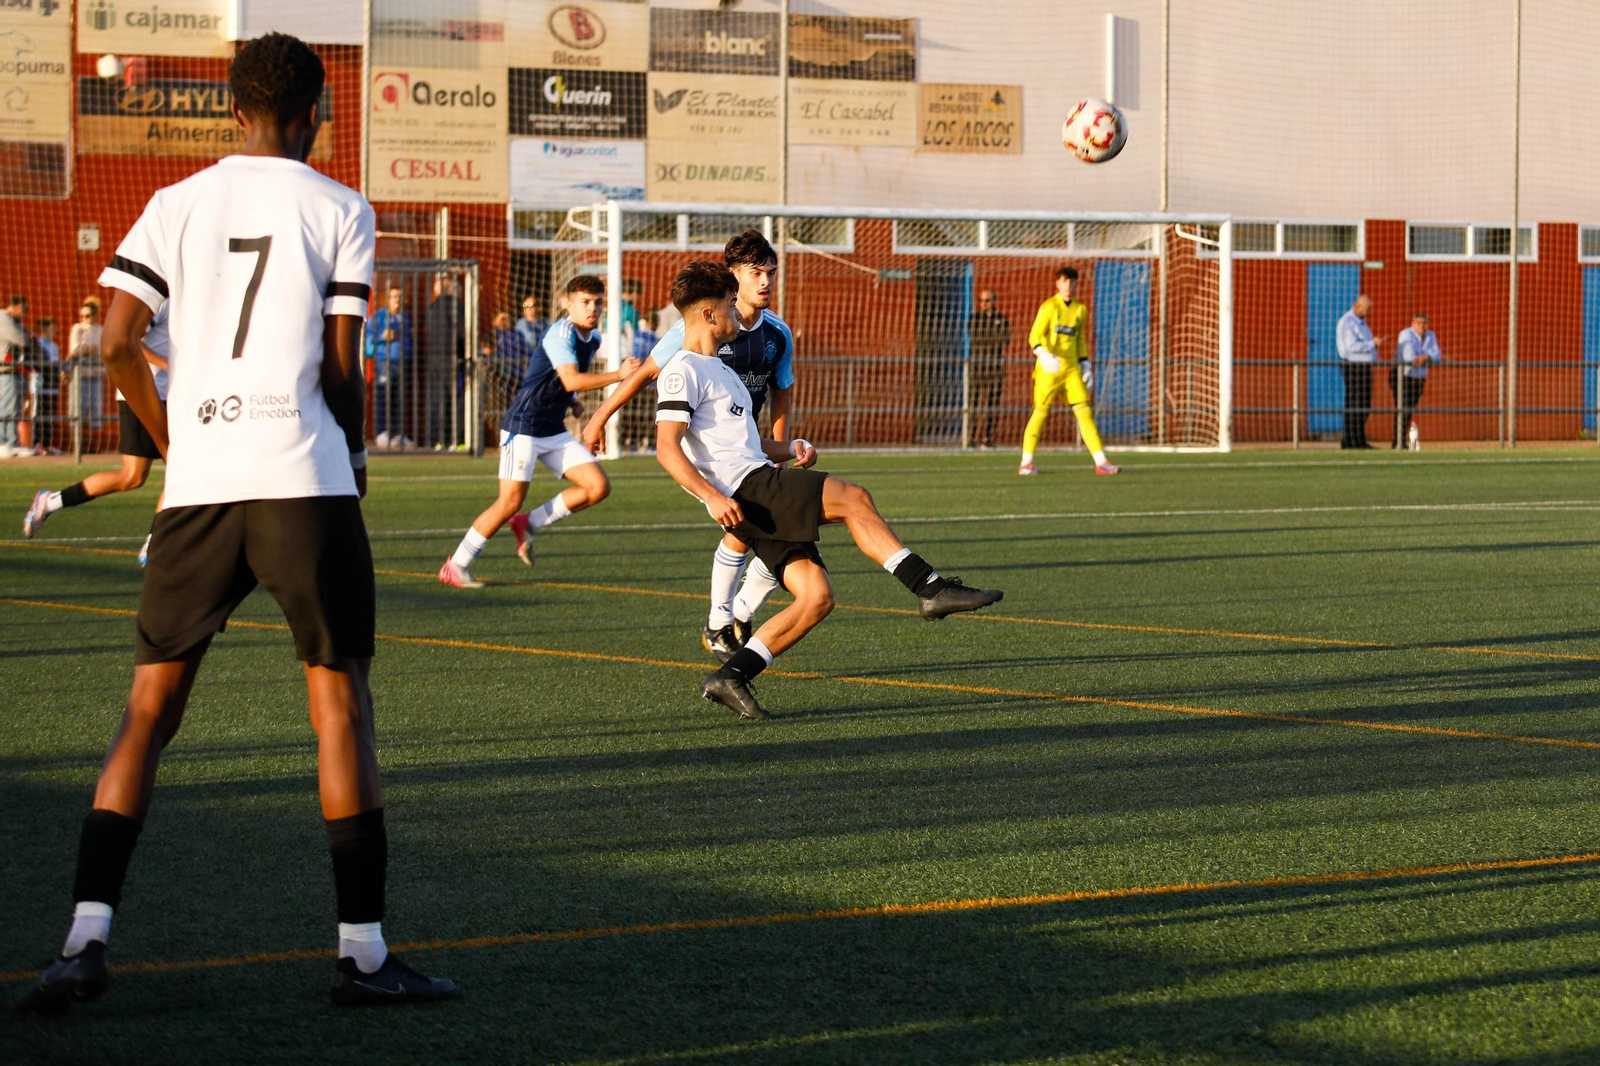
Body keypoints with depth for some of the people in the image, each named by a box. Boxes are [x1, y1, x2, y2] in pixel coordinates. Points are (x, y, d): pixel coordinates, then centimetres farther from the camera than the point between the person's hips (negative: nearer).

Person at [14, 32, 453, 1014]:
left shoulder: (176, 206, 9)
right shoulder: (339, 211, 2)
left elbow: (118, 344, 3)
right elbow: (342, 367, -2)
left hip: (198, 486, 3)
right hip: (305, 475, -3)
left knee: (152, 704, 9)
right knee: (340, 700, 4)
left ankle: (88, 936, -1)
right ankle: (364, 951, 3)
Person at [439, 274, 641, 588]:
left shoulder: (594, 338, 10)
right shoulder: (560, 334, -18)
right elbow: (571, 380, -34)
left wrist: (570, 399, 12)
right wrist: (618, 375, -37)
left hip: (555, 432, 8)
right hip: (523, 426, -8)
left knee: (598, 486, -4)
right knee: (510, 501, -10)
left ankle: (529, 525, 10)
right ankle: (455, 567, 4)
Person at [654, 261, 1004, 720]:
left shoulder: (719, 370, 28)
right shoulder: (683, 372, -4)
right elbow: (667, 449, -14)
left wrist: (791, 448, 14)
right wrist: (713, 497, -26)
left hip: (762, 485, 10)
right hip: (744, 491, -10)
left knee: (816, 597, -3)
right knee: (853, 498, -19)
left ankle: (731, 676, -3)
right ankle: (931, 588, -18)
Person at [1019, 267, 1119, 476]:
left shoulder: (1080, 309, 13)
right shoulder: (1049, 307, -4)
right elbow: (1034, 336, -11)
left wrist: (1085, 364, 17)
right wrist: (1043, 355, -28)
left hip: (1072, 368, 4)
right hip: (1049, 368, -4)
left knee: (1084, 411, -3)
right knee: (1041, 411, -4)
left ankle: (1101, 462, -6)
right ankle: (1026, 463, 5)